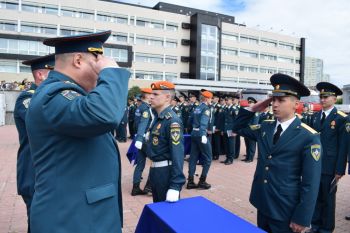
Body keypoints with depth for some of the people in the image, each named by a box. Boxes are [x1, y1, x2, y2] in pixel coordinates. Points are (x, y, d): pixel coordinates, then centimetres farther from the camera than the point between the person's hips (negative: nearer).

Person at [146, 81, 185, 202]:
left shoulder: (172, 121, -21)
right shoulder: (157, 117, 7)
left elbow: (177, 153, -26)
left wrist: (175, 186, -29)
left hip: (166, 172, -9)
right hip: (155, 169, 9)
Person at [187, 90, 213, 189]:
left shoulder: (197, 108, 14)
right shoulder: (206, 108, -10)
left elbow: (191, 120, 22)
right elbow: (203, 123, -22)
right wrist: (203, 135, -30)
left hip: (194, 134, 8)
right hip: (200, 134, -8)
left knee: (193, 157, 9)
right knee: (207, 158, 5)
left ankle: (190, 181, 12)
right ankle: (202, 181, 7)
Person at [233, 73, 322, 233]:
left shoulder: (309, 137, -15)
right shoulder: (265, 127, 2)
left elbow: (311, 183, -15)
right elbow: (238, 128, 15)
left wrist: (302, 219, -14)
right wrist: (252, 109, 0)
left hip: (286, 211, -5)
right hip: (262, 204, 6)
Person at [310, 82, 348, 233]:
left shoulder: (341, 118, -8)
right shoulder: (315, 116, 8)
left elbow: (343, 147, -9)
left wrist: (340, 170, -11)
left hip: (329, 167, -4)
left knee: (328, 198, 9)